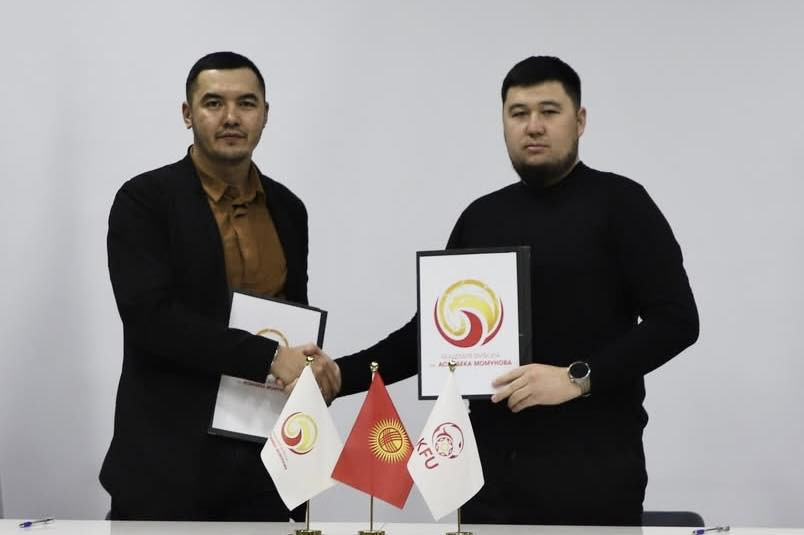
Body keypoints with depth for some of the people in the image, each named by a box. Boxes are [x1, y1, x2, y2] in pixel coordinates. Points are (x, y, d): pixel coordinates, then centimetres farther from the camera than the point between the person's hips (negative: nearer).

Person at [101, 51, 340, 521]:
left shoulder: (287, 209, 10)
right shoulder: (145, 200, -6)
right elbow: (151, 316, -18)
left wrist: (311, 369, -3)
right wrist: (268, 358, -20)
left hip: (265, 458, 5)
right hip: (168, 462, -5)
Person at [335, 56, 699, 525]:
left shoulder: (618, 203, -2)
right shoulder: (482, 218, 13)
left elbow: (675, 320, -9)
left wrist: (578, 378, -19)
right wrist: (341, 375, 4)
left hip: (591, 466, -4)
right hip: (494, 463, 5)